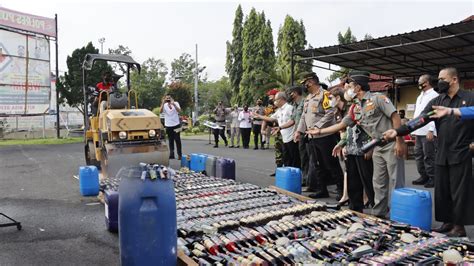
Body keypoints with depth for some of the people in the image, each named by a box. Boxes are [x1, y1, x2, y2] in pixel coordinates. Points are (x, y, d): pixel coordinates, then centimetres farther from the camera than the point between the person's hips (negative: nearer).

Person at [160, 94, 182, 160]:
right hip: (168, 125, 2)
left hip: (176, 125, -2)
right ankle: (171, 154, 12)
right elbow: (160, 111, -15)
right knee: (170, 140, 7)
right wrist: (163, 103, -25)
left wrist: (173, 104, -29)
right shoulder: (164, 105, 2)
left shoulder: (176, 103, -2)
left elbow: (179, 111, -18)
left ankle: (179, 154, 5)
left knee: (177, 140, 0)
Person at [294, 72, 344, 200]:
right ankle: (322, 190, 24)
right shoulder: (308, 97, 16)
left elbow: (331, 113, -20)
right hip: (312, 137, 9)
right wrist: (299, 131, 9)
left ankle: (342, 190, 11)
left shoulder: (324, 94, -10)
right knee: (316, 165, 13)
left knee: (332, 165, -1)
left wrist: (317, 126, -23)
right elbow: (304, 116, 19)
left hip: (325, 137, -9)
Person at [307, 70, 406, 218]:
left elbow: (396, 117, -15)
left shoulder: (378, 98, -11)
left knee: (395, 182, -2)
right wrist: (320, 131, 13)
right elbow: (341, 125, 15)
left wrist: (399, 141, -20)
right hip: (378, 147, 7)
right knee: (378, 183, 12)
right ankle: (378, 213, 21)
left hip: (392, 145, -7)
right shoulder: (355, 109, 10)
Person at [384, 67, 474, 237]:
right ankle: (447, 222, 23)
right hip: (441, 155, 4)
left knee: (459, 192, 3)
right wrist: (397, 132, -14)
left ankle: (459, 227, 15)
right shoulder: (436, 101, 8)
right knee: (441, 191, 10)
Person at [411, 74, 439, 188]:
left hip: (428, 132, -8)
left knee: (428, 156, -3)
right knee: (418, 155, 11)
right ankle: (423, 176, 20)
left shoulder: (434, 95, -7)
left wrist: (431, 130, -22)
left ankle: (432, 178, 7)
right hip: (418, 131, 8)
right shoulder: (420, 96, 20)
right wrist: (413, 129, 18)